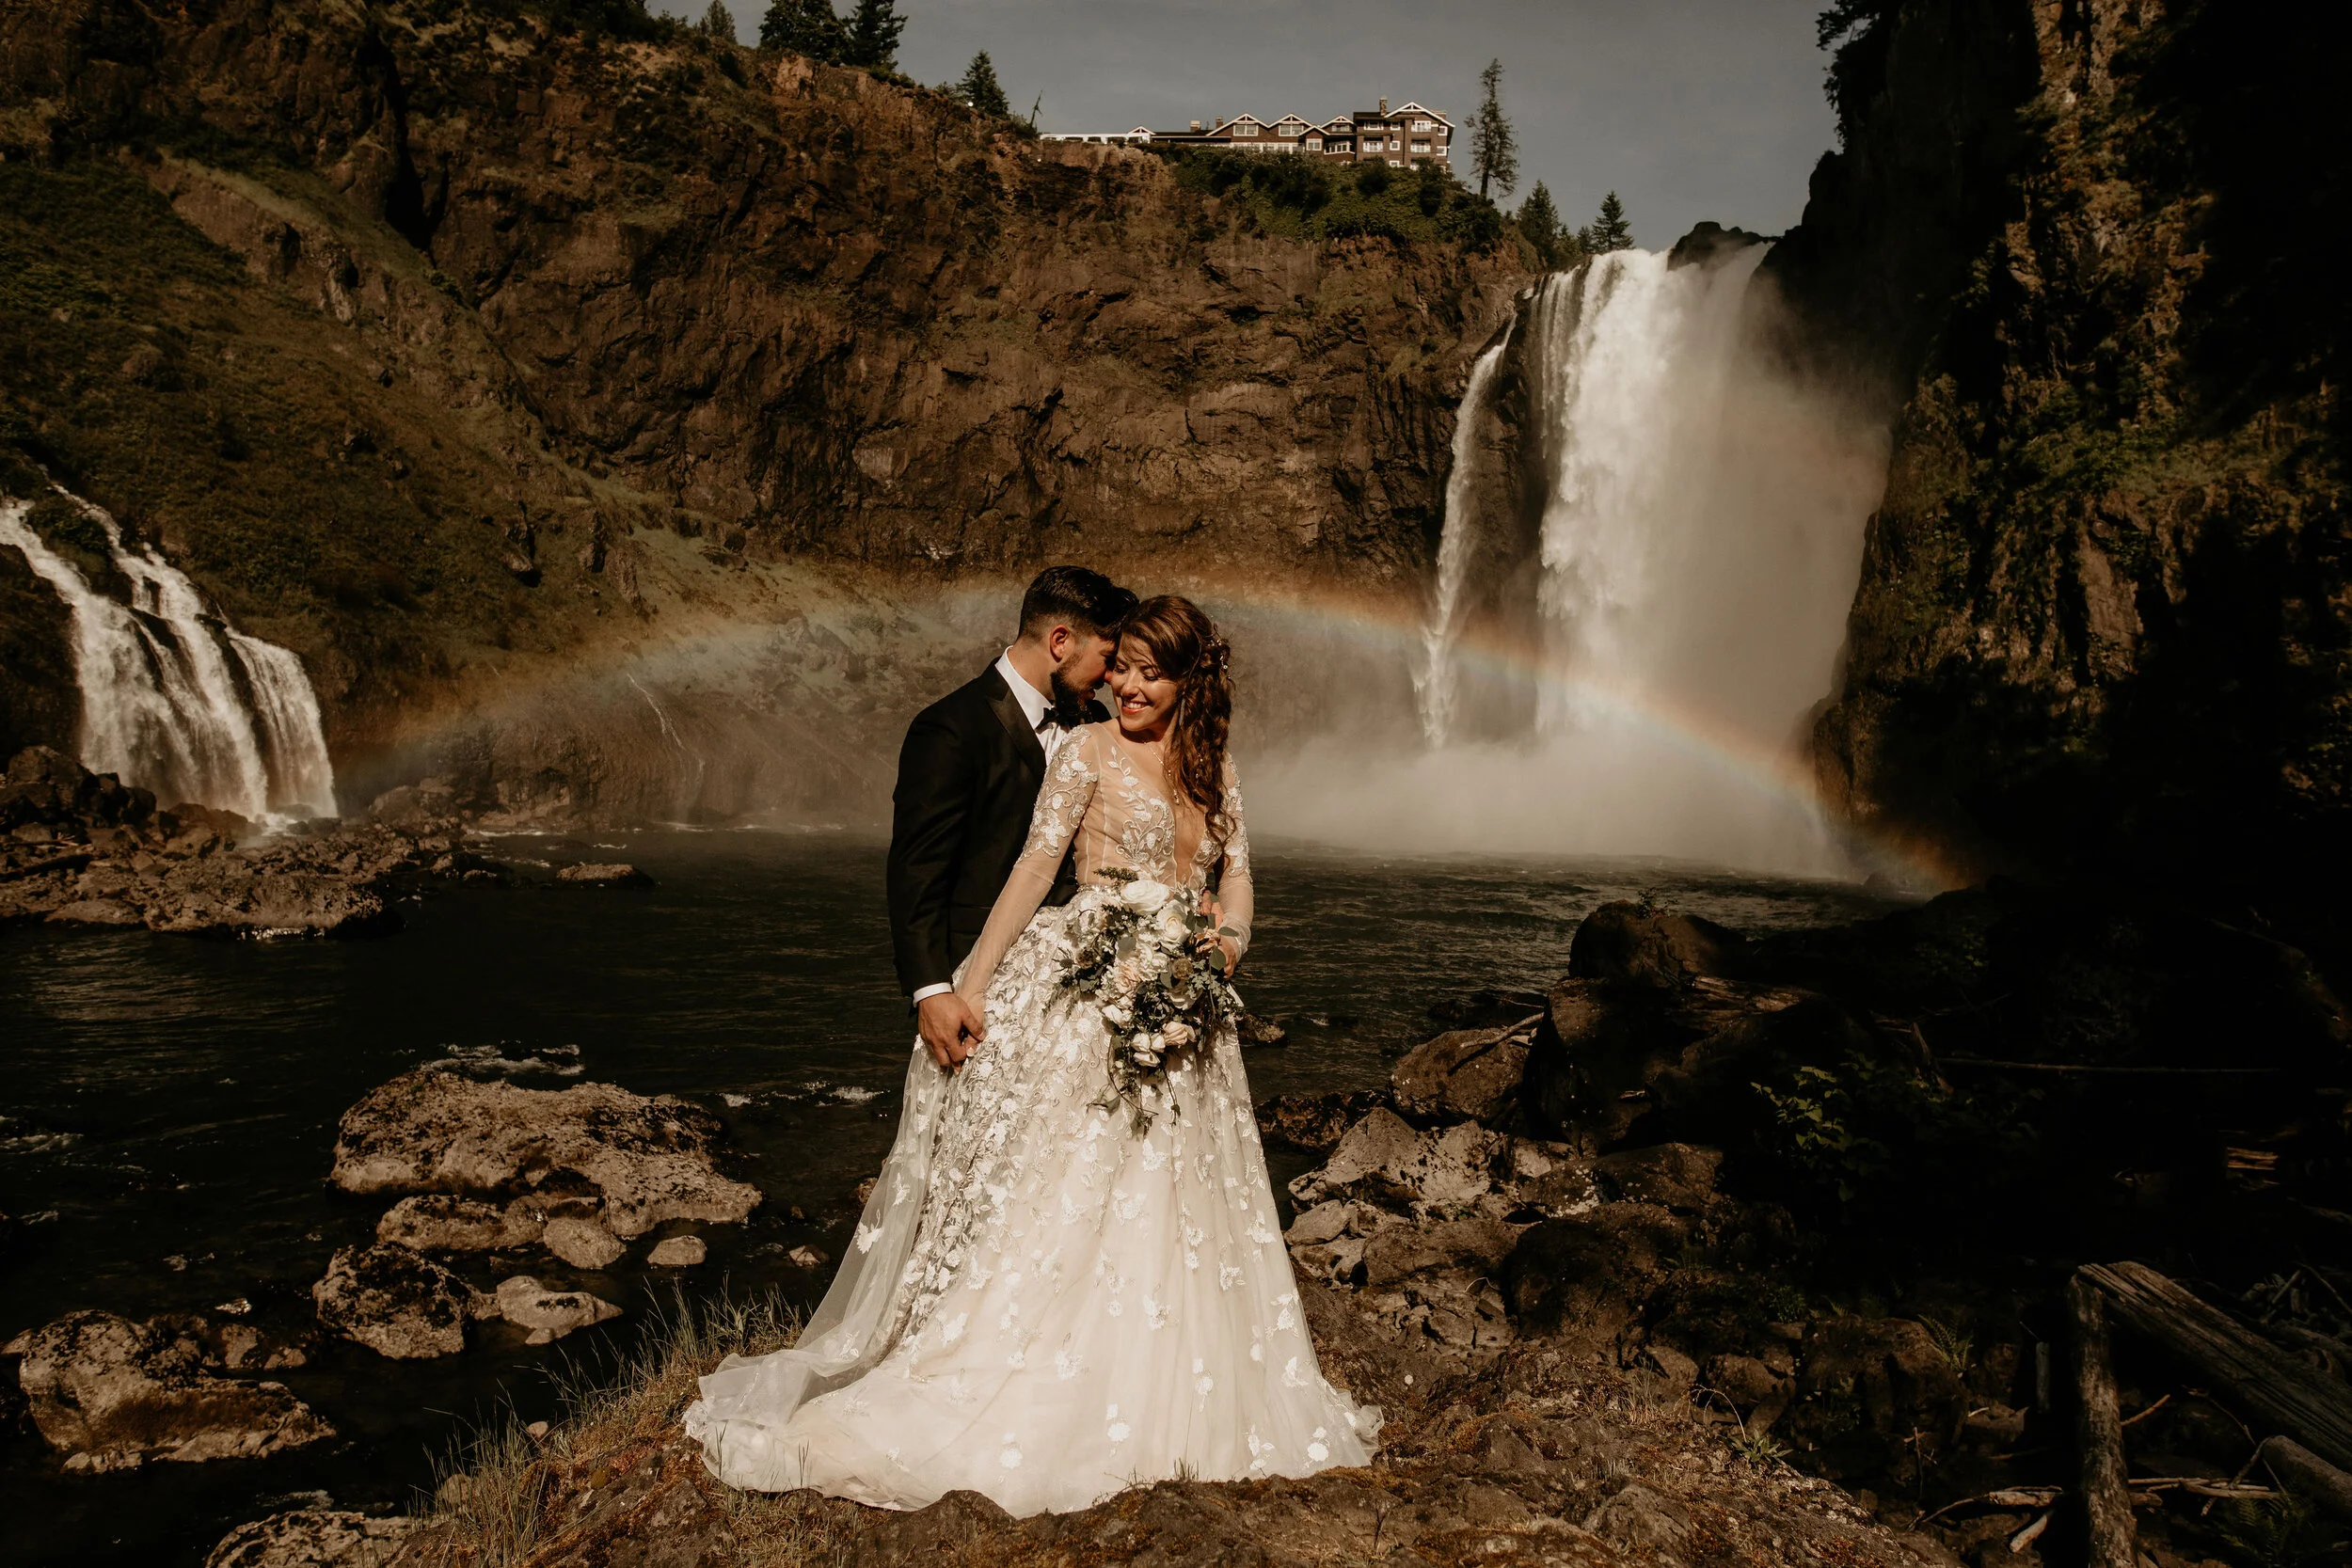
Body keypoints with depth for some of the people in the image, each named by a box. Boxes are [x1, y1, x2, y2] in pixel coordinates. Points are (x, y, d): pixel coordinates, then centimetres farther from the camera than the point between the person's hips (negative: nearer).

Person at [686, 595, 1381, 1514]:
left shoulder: (1213, 768, 12)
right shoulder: (1089, 750, -2)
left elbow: (1237, 880, 10)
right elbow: (1035, 868, -7)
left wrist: (1222, 951, -11)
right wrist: (970, 982, -12)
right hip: (1085, 995, -5)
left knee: (1170, 1210, 10)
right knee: (1053, 1201, -3)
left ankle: (1172, 1400, 23)